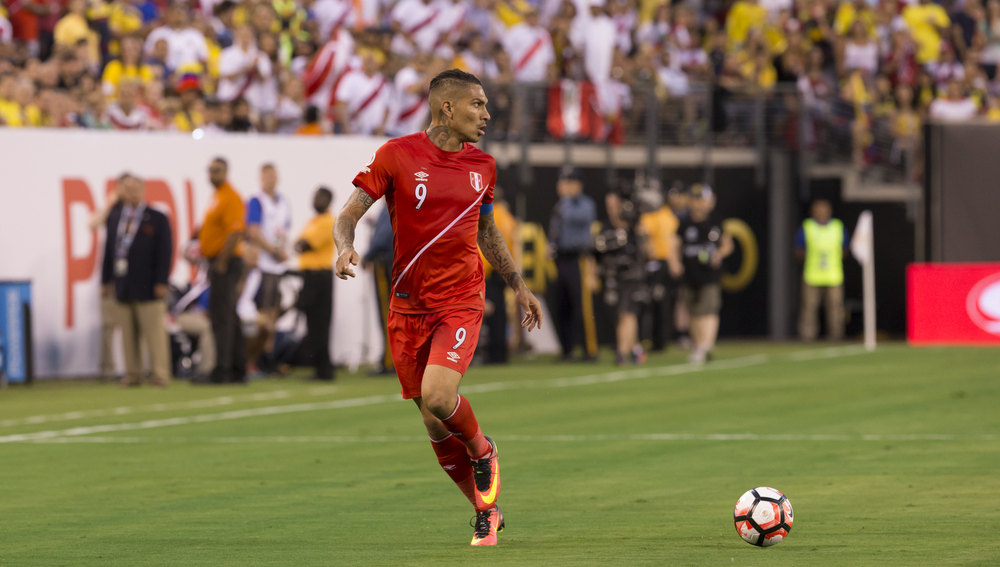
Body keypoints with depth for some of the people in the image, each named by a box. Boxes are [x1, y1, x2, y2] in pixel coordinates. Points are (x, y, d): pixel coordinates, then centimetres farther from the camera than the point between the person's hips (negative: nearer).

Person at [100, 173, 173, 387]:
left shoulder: (157, 219, 0)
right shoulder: (114, 217, 13)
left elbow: (165, 252, -4)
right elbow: (109, 248, 14)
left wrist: (161, 282, -11)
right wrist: (106, 279, 9)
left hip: (148, 287, -4)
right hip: (123, 286, 4)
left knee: (154, 333, -4)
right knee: (128, 334, 5)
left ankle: (160, 375, -1)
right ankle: (133, 375, 10)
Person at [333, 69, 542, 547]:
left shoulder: (481, 166, 6)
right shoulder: (397, 155, -5)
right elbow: (349, 213, -4)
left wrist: (518, 286, 24)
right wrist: (345, 246, -25)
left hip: (461, 301, 0)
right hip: (408, 305, 0)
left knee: (437, 396, -24)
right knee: (434, 423, 5)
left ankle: (482, 450, 7)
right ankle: (486, 512, 22)